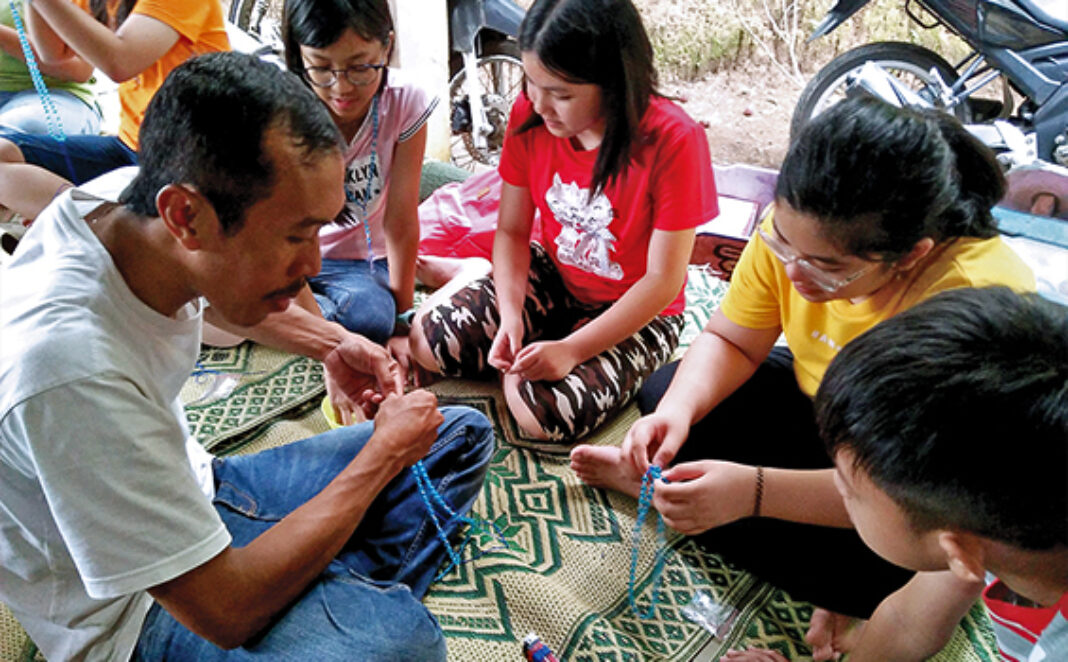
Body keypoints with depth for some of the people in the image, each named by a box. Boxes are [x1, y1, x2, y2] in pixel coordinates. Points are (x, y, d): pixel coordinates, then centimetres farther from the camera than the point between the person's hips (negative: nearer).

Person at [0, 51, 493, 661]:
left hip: (194, 491, 8)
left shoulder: (130, 195, -14)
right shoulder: (71, 367, -38)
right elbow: (227, 612, -29)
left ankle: (352, 594, -6)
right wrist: (386, 454, -19)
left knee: (461, 435, 6)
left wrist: (332, 345, 1)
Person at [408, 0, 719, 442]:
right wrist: (511, 315, -20)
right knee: (428, 342, -12)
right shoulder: (530, 116, -13)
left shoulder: (674, 142, -27)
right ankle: (470, 275, 16)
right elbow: (512, 230, -4)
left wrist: (572, 349, -27)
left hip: (637, 312, -4)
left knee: (544, 412, -26)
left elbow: (663, 280, -22)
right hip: (550, 275, 4)